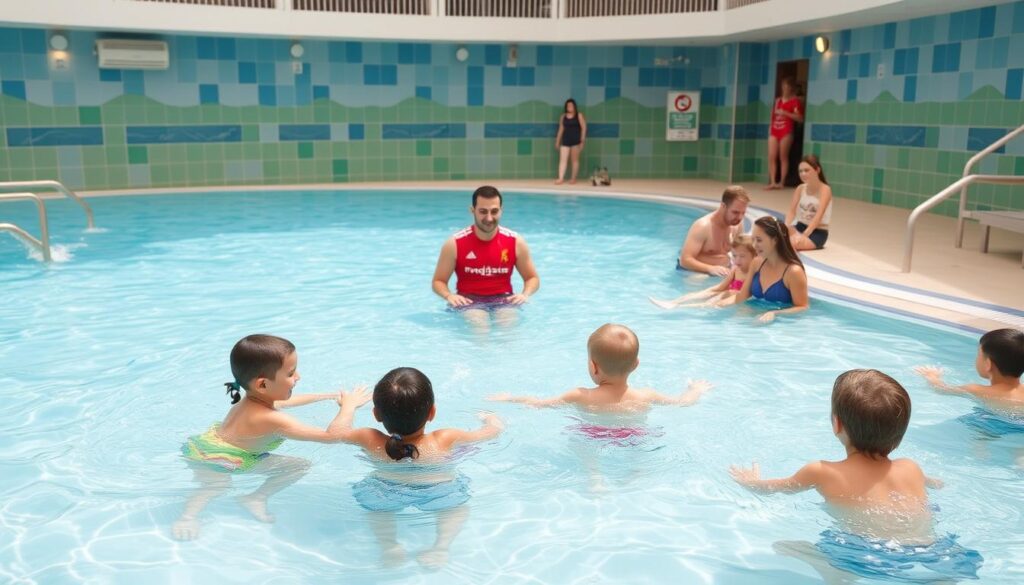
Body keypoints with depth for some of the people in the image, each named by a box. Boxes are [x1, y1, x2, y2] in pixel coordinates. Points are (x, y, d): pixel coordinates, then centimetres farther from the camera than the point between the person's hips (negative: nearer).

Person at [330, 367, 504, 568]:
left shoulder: (372, 442, -15)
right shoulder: (444, 440, -18)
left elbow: (339, 430, 8)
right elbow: (495, 429, -3)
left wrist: (349, 404, 28)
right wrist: (491, 418, 21)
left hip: (384, 498, 2)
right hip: (439, 496, -1)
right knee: (458, 506, 28)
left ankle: (387, 544, 3)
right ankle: (442, 545, 0)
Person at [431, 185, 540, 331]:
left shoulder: (516, 242, -1)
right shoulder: (454, 244, -5)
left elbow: (533, 278, 10)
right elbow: (438, 281, 4)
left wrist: (525, 294, -12)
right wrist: (448, 296, -18)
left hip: (503, 299, 1)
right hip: (469, 300, -1)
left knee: (509, 320, -32)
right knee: (477, 320, -34)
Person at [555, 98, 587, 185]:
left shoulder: (579, 115, -2)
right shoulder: (563, 116, 8)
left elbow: (583, 128, -4)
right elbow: (561, 129, 12)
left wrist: (582, 140, -10)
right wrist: (557, 141, 11)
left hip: (575, 140, -3)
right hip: (565, 140, 3)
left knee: (575, 160, 3)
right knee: (562, 159, -5)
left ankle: (573, 178, 9)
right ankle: (561, 178, -8)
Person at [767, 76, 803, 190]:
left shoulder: (795, 101, -1)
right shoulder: (778, 100, 17)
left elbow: (800, 118, -8)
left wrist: (785, 113, -15)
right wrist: (771, 128, 14)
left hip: (786, 132, -6)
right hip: (774, 131, 6)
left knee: (783, 157, -2)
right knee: (771, 157, -3)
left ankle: (781, 182, 3)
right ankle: (772, 182, -4)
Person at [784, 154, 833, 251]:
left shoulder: (825, 189, -12)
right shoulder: (800, 189, 4)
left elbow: (818, 216, -23)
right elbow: (791, 211, -4)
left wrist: (804, 235, -36)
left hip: (818, 232, -5)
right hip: (800, 227, 5)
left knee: (793, 242, -36)